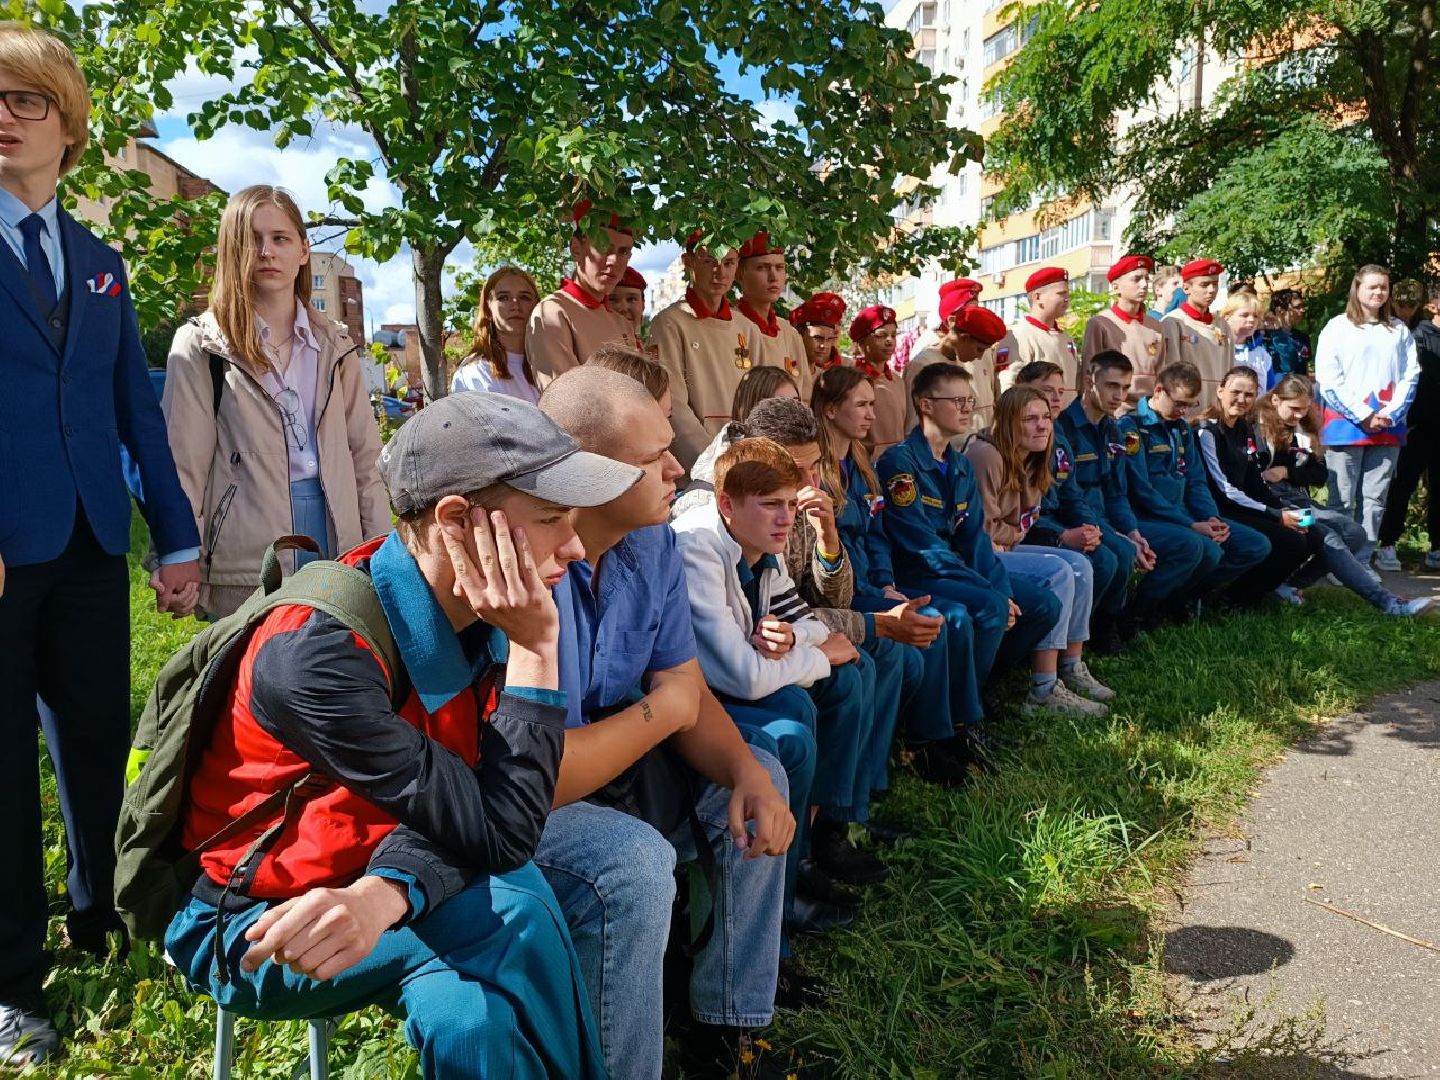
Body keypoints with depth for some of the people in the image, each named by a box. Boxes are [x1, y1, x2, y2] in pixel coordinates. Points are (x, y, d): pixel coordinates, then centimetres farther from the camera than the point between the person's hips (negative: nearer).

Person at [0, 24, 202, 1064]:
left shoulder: (102, 263, 15)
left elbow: (139, 408, 13)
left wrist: (178, 538, 10)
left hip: (90, 545, 4)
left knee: (100, 745, 11)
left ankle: (101, 924, 29)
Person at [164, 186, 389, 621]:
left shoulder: (335, 346, 11)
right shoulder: (201, 346, 0)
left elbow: (366, 455, 9)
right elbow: (185, 468, -3)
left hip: (336, 541, 3)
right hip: (245, 566, -3)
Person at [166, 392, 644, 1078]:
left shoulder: (475, 612, -9)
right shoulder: (318, 654, -30)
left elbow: (474, 802, -16)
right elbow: (500, 835, -29)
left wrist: (384, 894, -36)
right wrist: (535, 646, -28)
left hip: (368, 879, 5)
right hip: (255, 920, -5)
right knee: (508, 918, -27)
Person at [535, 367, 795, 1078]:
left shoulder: (649, 540, -5)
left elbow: (689, 693, 1)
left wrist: (746, 773, -19)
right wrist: (660, 709, -19)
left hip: (594, 755, 9)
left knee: (759, 775, 5)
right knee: (632, 861, -32)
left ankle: (729, 1021, 16)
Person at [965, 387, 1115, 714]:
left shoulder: (1029, 461, 10)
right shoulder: (987, 455, -20)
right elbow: (980, 529, -21)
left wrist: (1006, 538, -2)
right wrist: (1016, 534, -5)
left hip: (1003, 548, 10)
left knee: (1079, 565, -1)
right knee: (1057, 573, -23)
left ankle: (1072, 668, 6)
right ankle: (1045, 690, -22)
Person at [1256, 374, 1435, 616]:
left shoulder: (1304, 429, 17)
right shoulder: (1254, 425, -3)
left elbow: (1320, 476, 14)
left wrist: (1287, 472, -5)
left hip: (1299, 501, 8)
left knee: (1354, 532, -14)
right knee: (1326, 537, -26)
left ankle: (1292, 582, -21)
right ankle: (1388, 602, -30)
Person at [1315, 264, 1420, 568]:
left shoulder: (1400, 330, 15)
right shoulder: (1337, 327, 3)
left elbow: (1411, 375, 9)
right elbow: (1327, 379, -5)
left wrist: (1391, 414, -7)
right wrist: (1363, 416, -11)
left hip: (1388, 428, 4)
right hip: (1346, 426, -4)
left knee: (1375, 499, 4)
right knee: (1342, 500, -3)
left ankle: (1363, 562, 10)